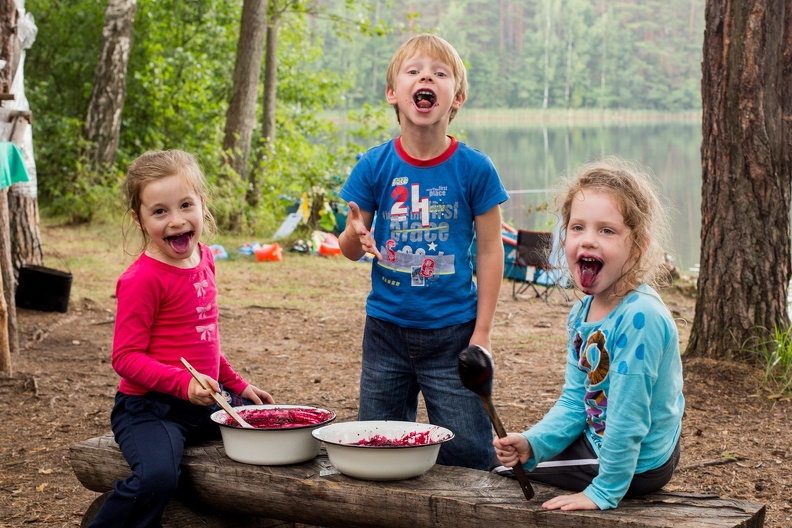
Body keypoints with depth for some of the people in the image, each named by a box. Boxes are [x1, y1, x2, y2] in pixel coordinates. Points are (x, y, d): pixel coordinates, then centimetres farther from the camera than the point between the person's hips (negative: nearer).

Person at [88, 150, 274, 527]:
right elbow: (126, 357, -17)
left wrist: (237, 385, 22)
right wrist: (184, 383, -28)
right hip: (150, 407, -8)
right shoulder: (142, 279, -16)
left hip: (206, 402, 8)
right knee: (157, 477, -34)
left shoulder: (203, 260, 9)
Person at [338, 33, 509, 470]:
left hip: (452, 331, -2)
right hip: (386, 329, 2)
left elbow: (489, 250, -4)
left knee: (466, 450, 1)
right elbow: (350, 248, 4)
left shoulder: (474, 168, -8)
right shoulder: (373, 166, -3)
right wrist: (356, 236, -21)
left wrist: (482, 332, -6)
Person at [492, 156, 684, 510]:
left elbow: (628, 415, -27)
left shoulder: (639, 316, -28)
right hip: (598, 438, 8)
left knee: (503, 471, 4)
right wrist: (533, 442, -13)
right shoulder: (581, 314, 0)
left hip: (637, 464, -8)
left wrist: (605, 492, -22)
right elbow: (574, 400, 3)